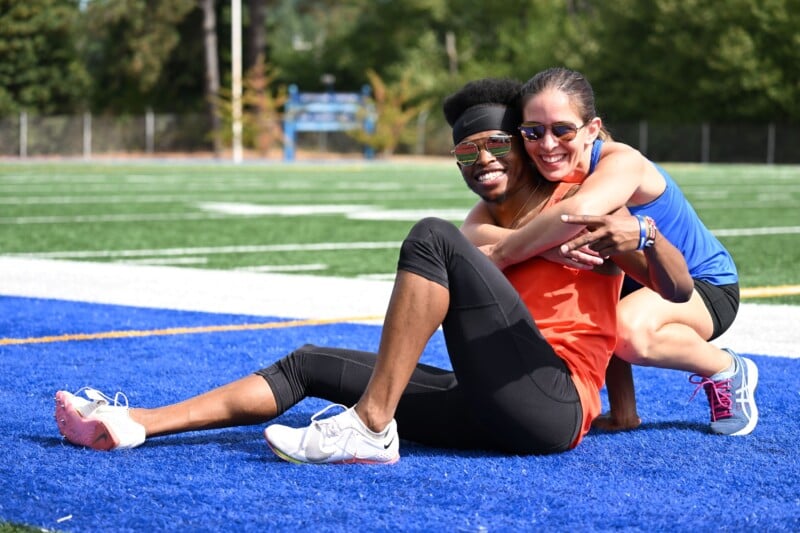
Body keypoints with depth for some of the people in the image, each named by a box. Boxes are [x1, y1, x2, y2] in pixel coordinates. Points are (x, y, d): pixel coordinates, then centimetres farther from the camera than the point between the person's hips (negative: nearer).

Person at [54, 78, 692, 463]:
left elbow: (678, 289, -2)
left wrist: (641, 236, -18)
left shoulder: (580, 208, 5)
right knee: (311, 365, 5)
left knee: (433, 237, -20)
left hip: (555, 405, -8)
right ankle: (132, 424, -4)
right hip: (494, 413, 8)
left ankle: (370, 427, -25)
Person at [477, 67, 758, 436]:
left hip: (706, 285, -7)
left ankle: (728, 371, -5)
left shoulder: (622, 162, -31)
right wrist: (548, 244, -49)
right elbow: (474, 231, -29)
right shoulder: (537, 176, -12)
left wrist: (498, 257, -48)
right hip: (637, 286, 7)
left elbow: (581, 210, -55)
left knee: (628, 328, -34)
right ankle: (622, 413, -1)